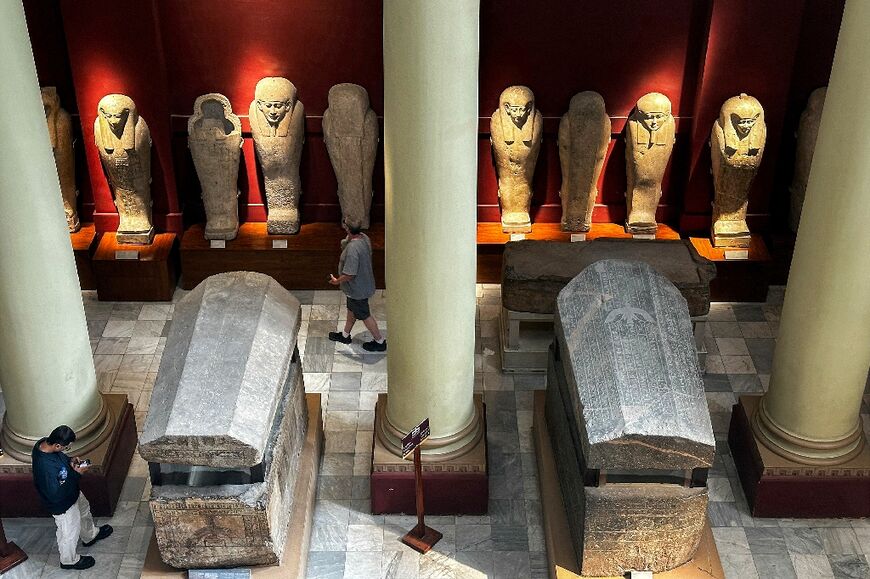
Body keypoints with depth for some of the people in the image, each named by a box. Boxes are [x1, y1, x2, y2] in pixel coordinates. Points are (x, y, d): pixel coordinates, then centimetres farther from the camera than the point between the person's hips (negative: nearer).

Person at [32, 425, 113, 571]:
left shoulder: (44, 443, -19)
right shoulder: (47, 468, -45)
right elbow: (57, 495, -35)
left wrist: (70, 461, -12)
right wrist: (77, 474, -33)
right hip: (62, 505, -8)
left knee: (84, 510, 34)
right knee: (70, 532, 19)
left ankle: (91, 535, 62)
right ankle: (69, 560, 47)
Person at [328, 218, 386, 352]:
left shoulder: (352, 248, -36)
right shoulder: (364, 237, -8)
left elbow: (350, 274, -30)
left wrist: (337, 281, -15)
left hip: (357, 288, -9)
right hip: (363, 283, 9)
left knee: (364, 315, 11)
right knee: (352, 310, 27)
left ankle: (379, 342, 26)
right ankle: (345, 335, 47)